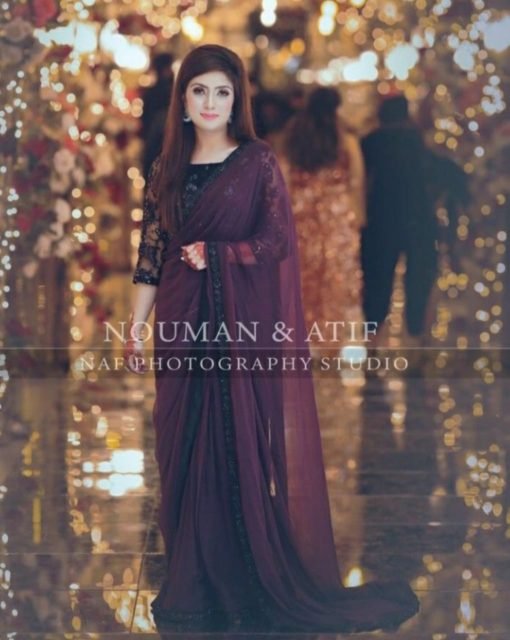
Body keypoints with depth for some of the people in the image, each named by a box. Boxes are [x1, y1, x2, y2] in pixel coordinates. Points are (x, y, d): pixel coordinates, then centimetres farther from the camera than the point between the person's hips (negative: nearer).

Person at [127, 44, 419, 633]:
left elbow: (276, 241, -7)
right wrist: (137, 325, 3)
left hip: (243, 323, -3)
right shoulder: (166, 169, 10)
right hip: (182, 323, 4)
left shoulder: (258, 163, -1)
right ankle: (194, 580, 15)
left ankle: (257, 581, 8)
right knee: (185, 445, 5)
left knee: (244, 443, -2)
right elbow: (151, 253, 8)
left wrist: (210, 254, -10)